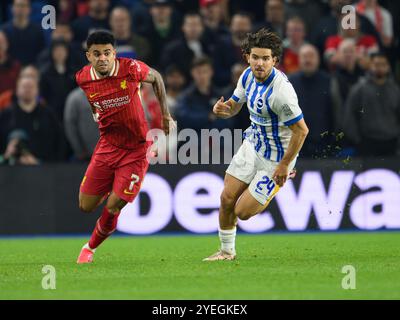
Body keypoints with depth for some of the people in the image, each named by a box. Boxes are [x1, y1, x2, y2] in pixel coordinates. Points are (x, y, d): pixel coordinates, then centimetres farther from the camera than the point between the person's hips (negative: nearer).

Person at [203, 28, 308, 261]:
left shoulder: (281, 91, -31)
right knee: (227, 199, 5)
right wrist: (223, 109, -15)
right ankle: (227, 251, 26)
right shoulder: (248, 75, -5)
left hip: (276, 159, -7)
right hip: (252, 144, 7)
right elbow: (234, 105, 10)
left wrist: (285, 165, -19)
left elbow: (301, 130, -25)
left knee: (243, 212, -3)